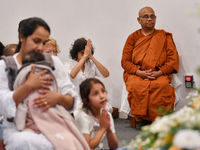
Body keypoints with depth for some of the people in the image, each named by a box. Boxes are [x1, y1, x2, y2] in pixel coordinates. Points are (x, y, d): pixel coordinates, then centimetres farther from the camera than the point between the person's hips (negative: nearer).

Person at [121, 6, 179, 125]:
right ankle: (143, 118, -24)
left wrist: (159, 72, -10)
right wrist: (140, 72, -11)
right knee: (137, 86, -36)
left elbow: (173, 59, 8)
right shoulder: (133, 37, 16)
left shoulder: (165, 36, 16)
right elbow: (125, 61, 9)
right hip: (136, 74, 0)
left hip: (160, 74, 0)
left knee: (162, 85, -36)